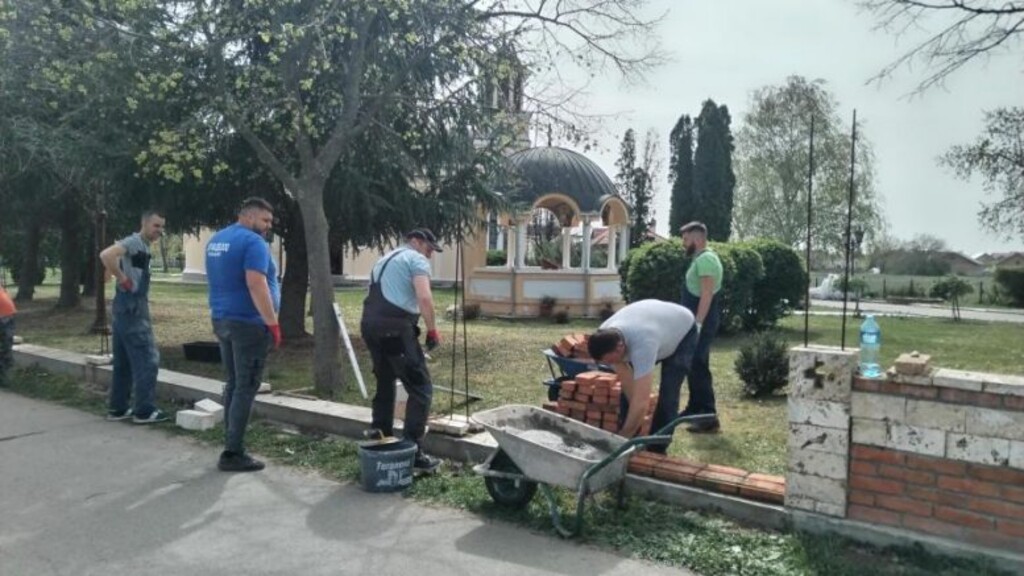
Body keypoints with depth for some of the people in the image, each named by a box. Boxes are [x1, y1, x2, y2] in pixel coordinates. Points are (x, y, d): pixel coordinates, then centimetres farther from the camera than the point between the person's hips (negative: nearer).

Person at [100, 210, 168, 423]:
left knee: (124, 362, 14)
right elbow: (106, 255, -28)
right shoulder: (135, 242, -12)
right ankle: (144, 411, 0)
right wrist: (123, 279, -20)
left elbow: (115, 262, 30)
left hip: (126, 310, 10)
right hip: (132, 311, -10)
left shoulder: (142, 246, 17)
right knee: (147, 359, -5)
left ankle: (117, 408, 20)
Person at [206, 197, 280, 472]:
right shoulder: (253, 242, -15)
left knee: (232, 384, 15)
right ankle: (233, 453, -1)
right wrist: (273, 323, -21)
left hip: (221, 320, 9)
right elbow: (256, 285, -25)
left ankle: (231, 446, 20)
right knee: (246, 388, -3)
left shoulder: (215, 240, 15)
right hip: (248, 323, -9)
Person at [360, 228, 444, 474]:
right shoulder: (417, 260, 1)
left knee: (385, 383, 23)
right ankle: (413, 453, -5)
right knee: (420, 388, -3)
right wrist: (432, 330, -6)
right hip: (395, 328, -9)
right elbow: (424, 298, -15)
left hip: (370, 324, 9)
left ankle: (380, 436, 28)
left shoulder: (385, 259, 28)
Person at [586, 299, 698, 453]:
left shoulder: (642, 344, -49)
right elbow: (627, 383, -21)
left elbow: (641, 401, -48)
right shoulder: (605, 339, -29)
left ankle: (656, 449, 0)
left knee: (667, 395, -15)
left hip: (682, 332, -5)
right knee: (628, 391, -3)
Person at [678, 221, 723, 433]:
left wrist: (698, 323, -26)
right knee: (694, 366, 17)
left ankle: (709, 418, -9)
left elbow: (707, 294, -23)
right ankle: (695, 409, 27)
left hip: (702, 322, -11)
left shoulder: (706, 259, -16)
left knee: (699, 368, -11)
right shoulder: (700, 259, 17)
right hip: (697, 321, 11)